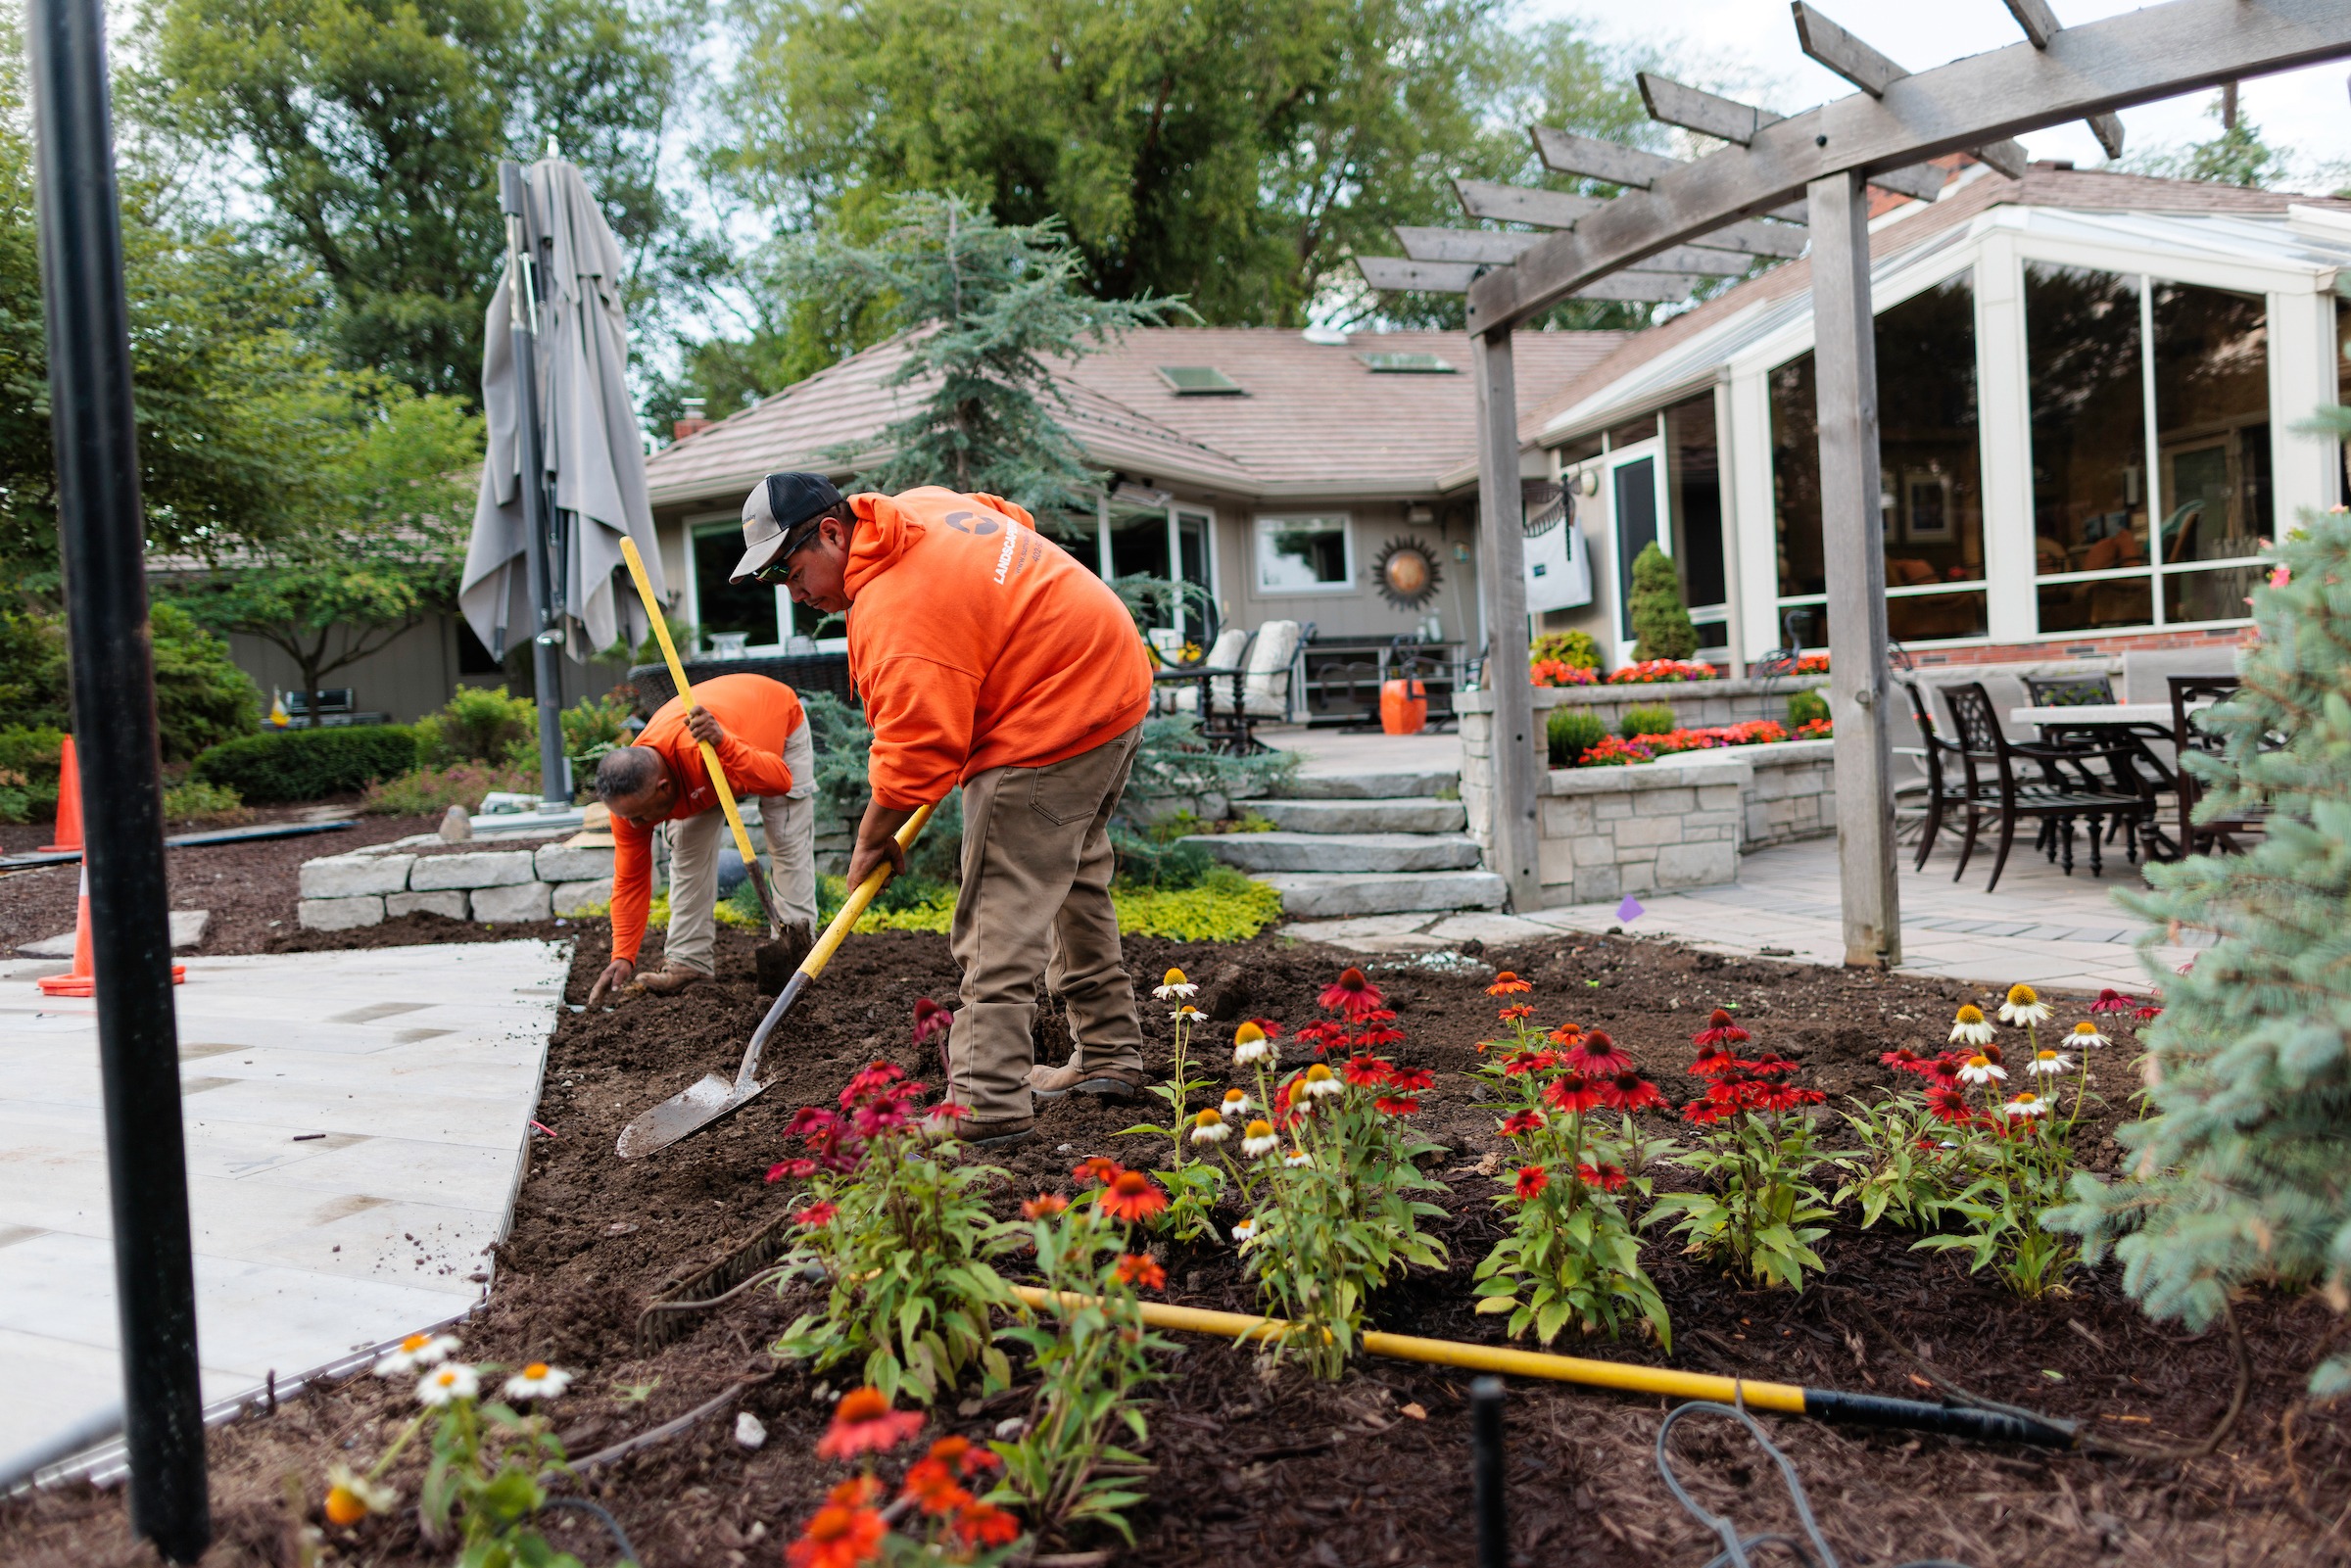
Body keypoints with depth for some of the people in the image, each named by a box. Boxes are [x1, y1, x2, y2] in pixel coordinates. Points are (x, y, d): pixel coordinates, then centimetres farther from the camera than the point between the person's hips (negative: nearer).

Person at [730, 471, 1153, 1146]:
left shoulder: (895, 613, -24)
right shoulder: (921, 504, 5)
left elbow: (912, 754, -23)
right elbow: (1014, 520, 23)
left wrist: (872, 843, -7)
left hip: (1052, 729, -11)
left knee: (998, 923, -8)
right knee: (1073, 882, 21)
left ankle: (989, 1103, -7)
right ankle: (1110, 1057, 31)